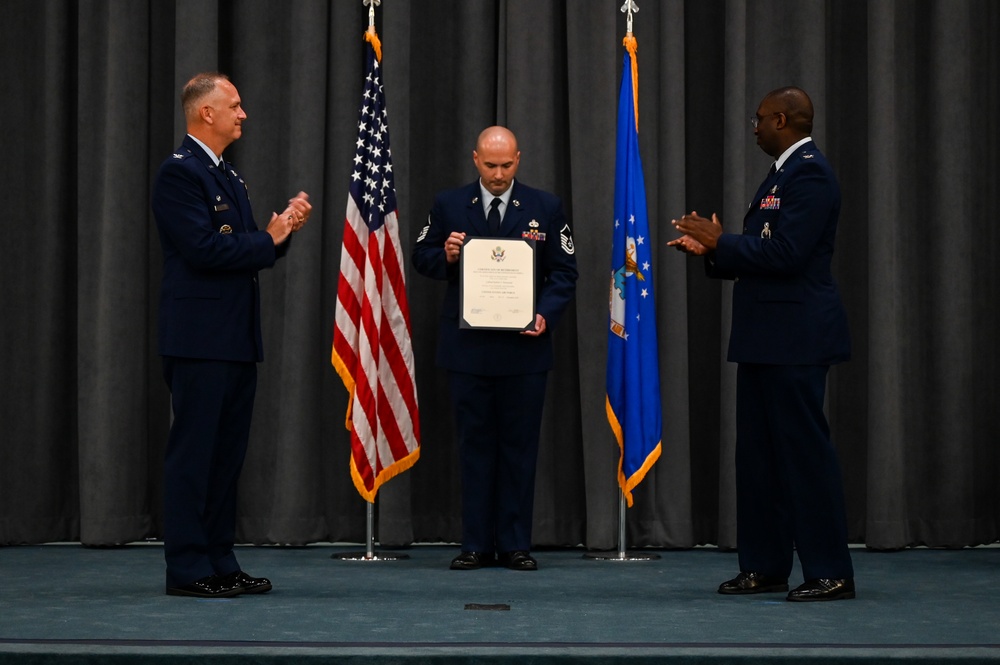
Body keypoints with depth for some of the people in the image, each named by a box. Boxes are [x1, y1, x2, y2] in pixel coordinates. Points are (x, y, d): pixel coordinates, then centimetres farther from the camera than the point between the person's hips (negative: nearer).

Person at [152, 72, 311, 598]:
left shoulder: (228, 176, 19)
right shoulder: (179, 172, -11)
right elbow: (206, 248, -20)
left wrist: (285, 228, 3)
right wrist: (271, 238, -9)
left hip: (237, 337, 9)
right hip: (199, 337, -9)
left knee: (227, 452, 11)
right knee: (194, 453, -5)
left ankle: (220, 563, 17)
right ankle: (186, 569, -1)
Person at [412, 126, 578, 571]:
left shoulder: (545, 208, 4)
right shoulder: (449, 205, 5)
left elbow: (564, 272, 3)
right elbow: (421, 257, 10)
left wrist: (546, 314, -12)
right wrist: (445, 257, -12)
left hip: (525, 347, 0)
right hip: (468, 347, 1)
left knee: (519, 446, 3)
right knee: (474, 445, 5)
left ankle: (515, 544, 10)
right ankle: (476, 544, 10)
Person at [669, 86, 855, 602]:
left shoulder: (810, 175, -13)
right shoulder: (783, 174, 19)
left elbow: (787, 253, -22)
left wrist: (721, 242, -14)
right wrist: (713, 250, 10)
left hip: (795, 340, -11)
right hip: (765, 340, 11)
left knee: (805, 449, -8)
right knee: (759, 453, 13)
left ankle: (830, 573, -3)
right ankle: (764, 567, 19)